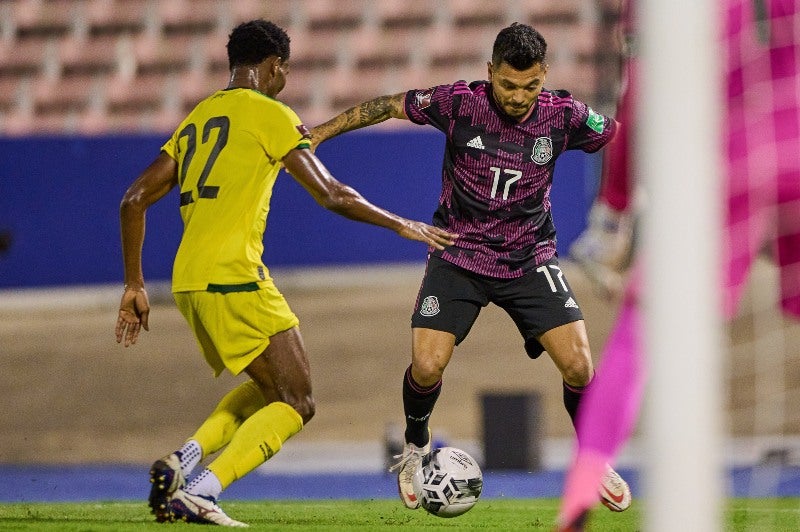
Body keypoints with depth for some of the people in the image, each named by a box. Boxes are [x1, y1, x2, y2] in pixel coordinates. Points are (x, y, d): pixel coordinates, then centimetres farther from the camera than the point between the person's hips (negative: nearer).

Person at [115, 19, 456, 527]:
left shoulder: (196, 119, 20)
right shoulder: (269, 114, -1)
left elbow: (134, 201, 17)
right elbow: (332, 196, -5)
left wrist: (135, 286, 20)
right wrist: (402, 225, 8)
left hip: (188, 284, 8)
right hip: (235, 277, -8)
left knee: (267, 386, 24)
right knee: (297, 404, -2)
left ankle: (182, 461, 5)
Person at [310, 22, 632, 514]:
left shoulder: (563, 116, -13)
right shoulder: (459, 104, -16)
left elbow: (620, 138, 4)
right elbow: (390, 106, -3)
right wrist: (319, 133, 0)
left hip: (530, 260, 1)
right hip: (459, 256, -1)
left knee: (578, 365, -13)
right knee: (427, 367, -15)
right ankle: (417, 447, 18)